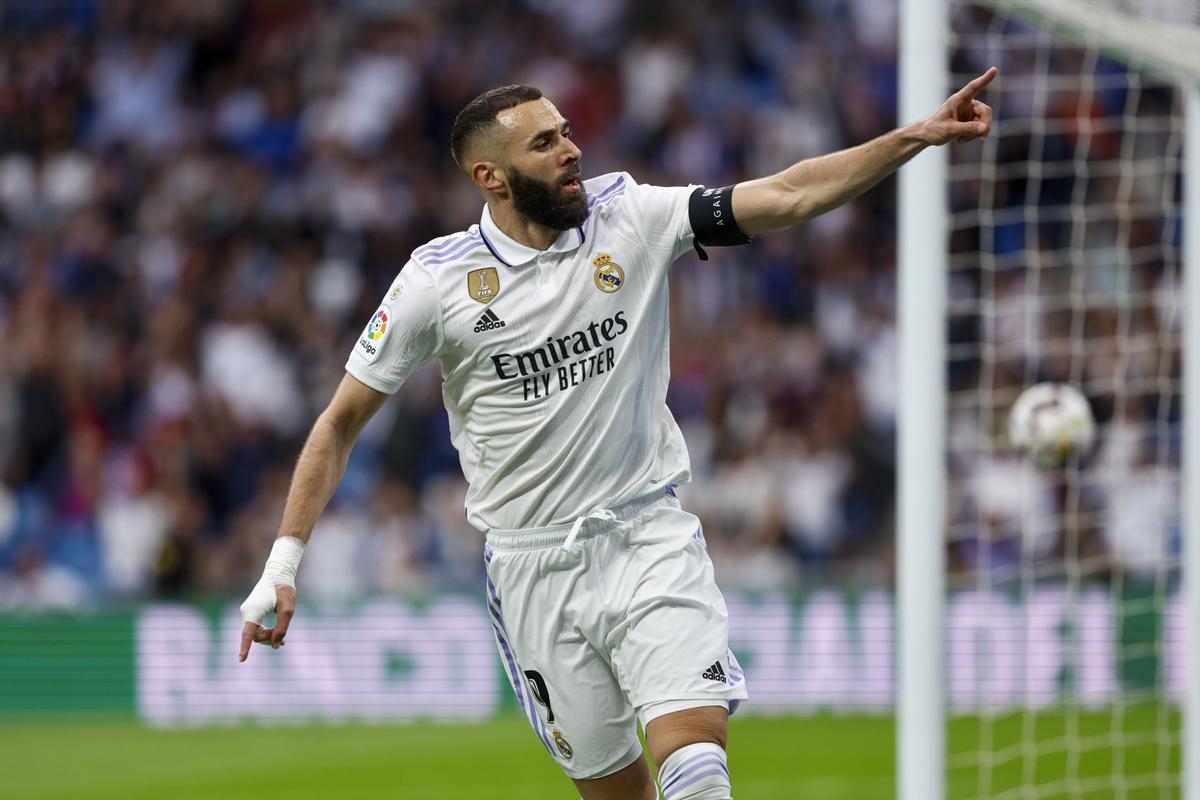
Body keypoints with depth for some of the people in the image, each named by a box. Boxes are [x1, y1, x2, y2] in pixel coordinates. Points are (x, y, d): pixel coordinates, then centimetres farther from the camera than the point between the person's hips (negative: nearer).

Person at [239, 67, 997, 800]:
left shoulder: (632, 218, -2)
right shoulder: (437, 281, -6)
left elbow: (787, 195, -7)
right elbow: (341, 423, 1)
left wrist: (917, 135, -18)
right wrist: (285, 562, -5)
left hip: (650, 539, 0)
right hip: (534, 570, 0)